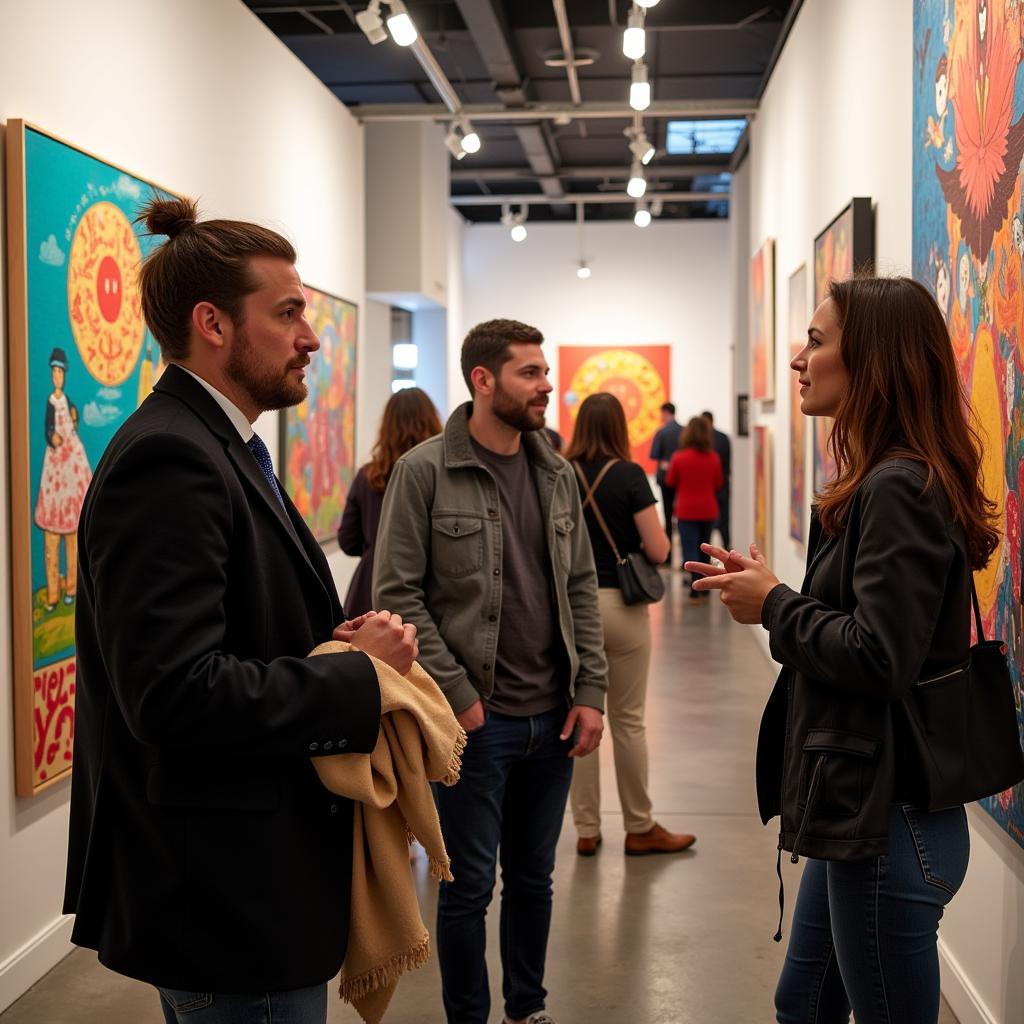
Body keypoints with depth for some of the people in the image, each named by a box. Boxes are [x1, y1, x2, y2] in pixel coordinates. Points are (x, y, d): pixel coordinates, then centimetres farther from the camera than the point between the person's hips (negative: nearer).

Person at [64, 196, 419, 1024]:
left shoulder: (216, 450, 11)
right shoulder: (168, 461, -21)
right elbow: (177, 692, -29)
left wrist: (348, 641, -5)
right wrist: (362, 680, -18)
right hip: (228, 899, -10)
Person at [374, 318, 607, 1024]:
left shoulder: (558, 474, 7)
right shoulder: (425, 472, -8)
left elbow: (581, 589, 11)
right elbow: (398, 593, -10)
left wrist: (590, 693, 4)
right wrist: (457, 693, -12)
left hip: (552, 720, 5)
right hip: (475, 720, -5)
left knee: (534, 879, 18)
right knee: (468, 886, 6)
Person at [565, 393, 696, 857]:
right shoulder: (629, 475, -8)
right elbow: (658, 550, -12)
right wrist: (659, 538, 9)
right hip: (620, 605, -2)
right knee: (628, 720, 8)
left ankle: (586, 829, 16)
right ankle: (640, 828, 18)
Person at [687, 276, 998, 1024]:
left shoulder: (898, 490, -20)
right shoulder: (888, 483, 11)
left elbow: (880, 660, -27)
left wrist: (775, 607, -13)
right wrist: (770, 593, 1)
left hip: (888, 822, -10)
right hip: (861, 808, 10)